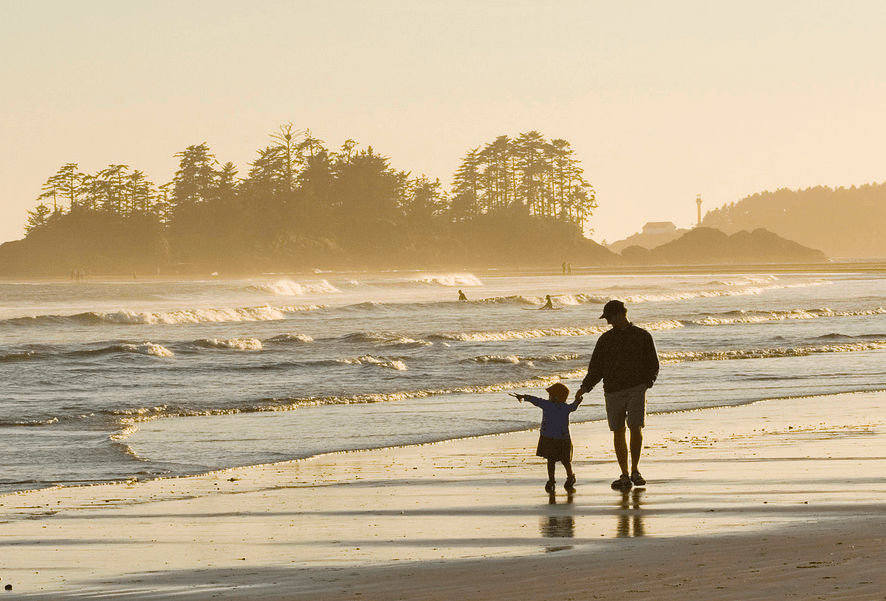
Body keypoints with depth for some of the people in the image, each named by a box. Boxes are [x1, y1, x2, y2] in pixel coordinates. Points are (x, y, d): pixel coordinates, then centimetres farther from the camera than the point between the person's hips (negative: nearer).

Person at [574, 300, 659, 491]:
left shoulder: (643, 336, 6)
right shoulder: (605, 339, 13)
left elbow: (653, 365, 9)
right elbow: (596, 367, 14)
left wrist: (647, 382, -9)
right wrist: (585, 387, 1)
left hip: (636, 388, -2)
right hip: (613, 390, 2)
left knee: (636, 427, -14)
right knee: (618, 432, -1)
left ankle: (635, 471, 2)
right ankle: (625, 475, 7)